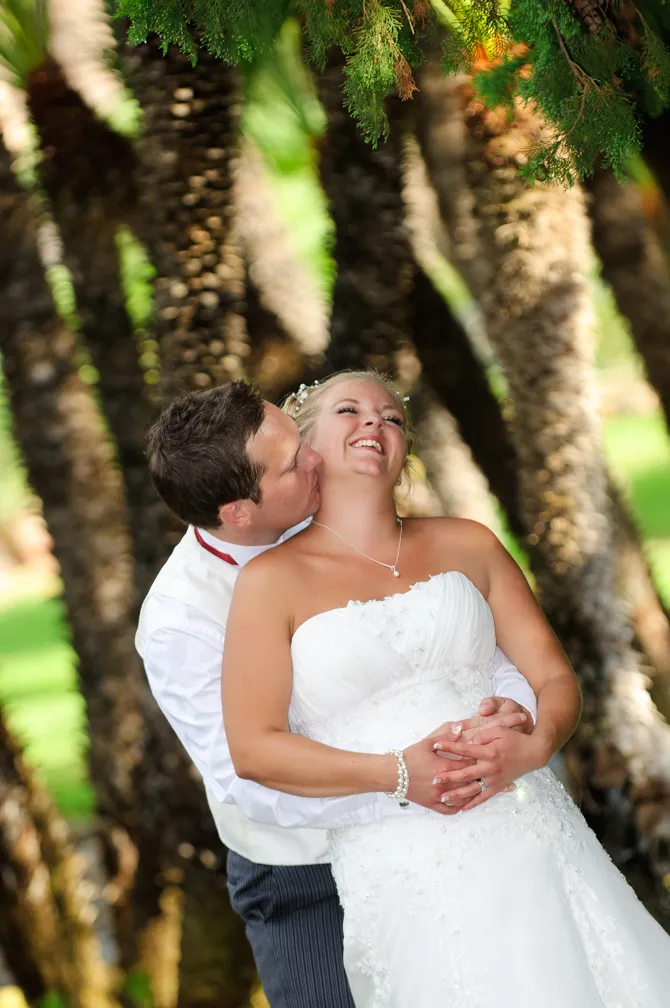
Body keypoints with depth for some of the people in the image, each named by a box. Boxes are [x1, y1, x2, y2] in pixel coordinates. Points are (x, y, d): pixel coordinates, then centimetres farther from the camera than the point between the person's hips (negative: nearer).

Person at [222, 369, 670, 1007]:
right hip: (401, 870, -3)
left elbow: (553, 675, 10)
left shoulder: (467, 545, 13)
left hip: (529, 834, 3)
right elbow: (253, 748, -4)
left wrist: (533, 745, -13)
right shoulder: (273, 579, 2)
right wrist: (401, 775, -13)